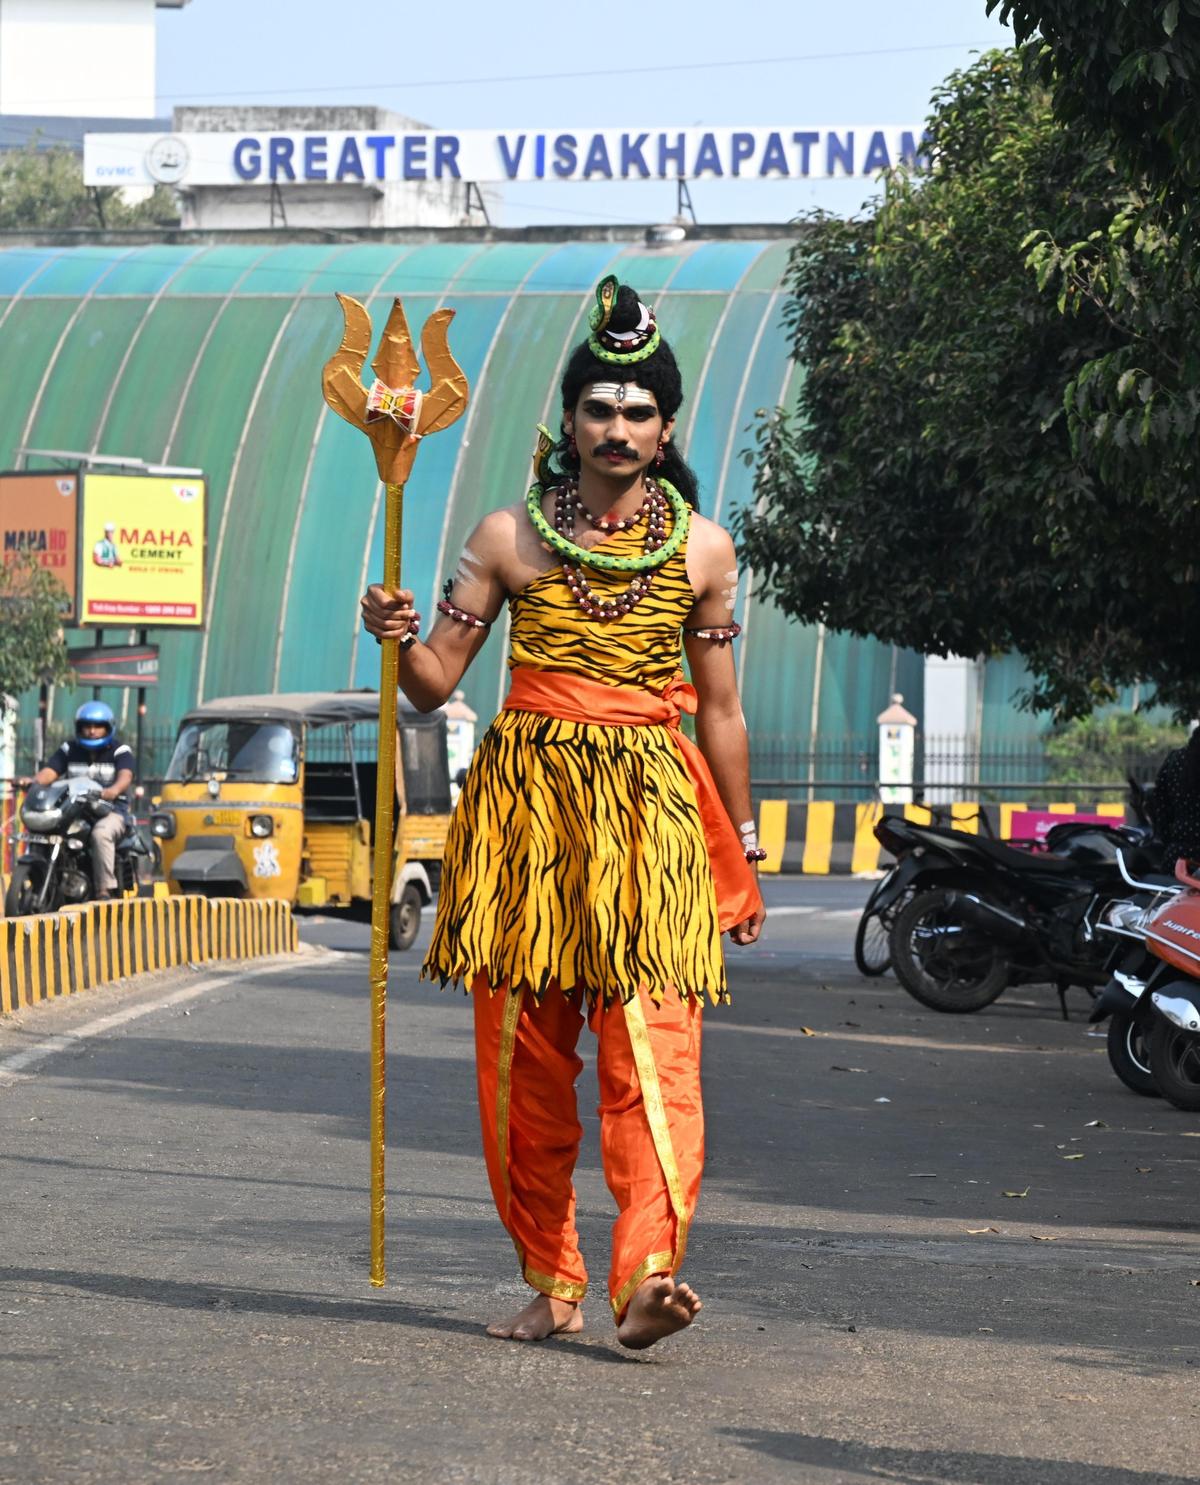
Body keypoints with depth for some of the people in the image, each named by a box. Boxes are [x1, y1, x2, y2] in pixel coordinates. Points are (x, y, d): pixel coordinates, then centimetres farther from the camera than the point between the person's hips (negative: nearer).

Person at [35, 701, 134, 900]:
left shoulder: (120, 750, 2)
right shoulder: (70, 749, 13)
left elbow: (125, 775, -17)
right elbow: (49, 771, 2)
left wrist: (115, 789, -41)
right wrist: (34, 782, -22)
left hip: (111, 810, -4)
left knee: (101, 833, -36)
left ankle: (105, 889, -37)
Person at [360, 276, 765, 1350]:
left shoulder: (702, 549, 8)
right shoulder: (510, 536, 6)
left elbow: (720, 712, 13)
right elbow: (435, 684, 7)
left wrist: (744, 854, 14)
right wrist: (399, 637, -15)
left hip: (648, 809, -1)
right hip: (523, 799, 1)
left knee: (652, 1049, -16)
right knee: (522, 1058, 2)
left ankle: (648, 1272, -26)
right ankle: (550, 1283, 13)